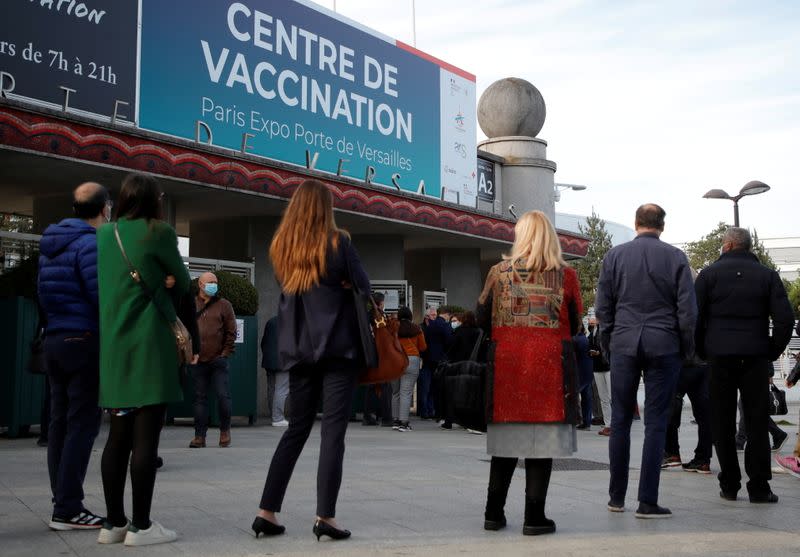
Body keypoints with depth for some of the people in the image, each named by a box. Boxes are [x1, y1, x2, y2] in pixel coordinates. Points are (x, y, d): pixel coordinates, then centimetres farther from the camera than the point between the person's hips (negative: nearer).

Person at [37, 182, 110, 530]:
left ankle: (62, 502, 14)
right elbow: (103, 297, -19)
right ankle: (68, 509, -6)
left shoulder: (49, 246, 15)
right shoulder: (91, 244, -13)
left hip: (54, 341, 9)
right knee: (82, 425, -6)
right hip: (85, 343, -9)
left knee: (60, 423, 9)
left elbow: (43, 294, 19)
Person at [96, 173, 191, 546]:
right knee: (145, 437, -4)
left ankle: (114, 523, 14)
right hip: (149, 342, -6)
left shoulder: (103, 235, 11)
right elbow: (182, 283, 3)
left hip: (113, 343, 7)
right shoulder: (158, 232, -5)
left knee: (119, 435, 10)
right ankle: (141, 525, -2)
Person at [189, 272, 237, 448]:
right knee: (200, 397, 5)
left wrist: (226, 353, -3)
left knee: (223, 396, -4)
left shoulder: (224, 305, 5)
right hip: (198, 361, 2)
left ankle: (225, 431, 13)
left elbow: (231, 331, 4)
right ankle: (199, 436, 10)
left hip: (218, 360, -1)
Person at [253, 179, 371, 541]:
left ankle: (267, 511, 10)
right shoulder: (337, 241, -6)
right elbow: (363, 286, 1)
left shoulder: (280, 247, 7)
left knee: (297, 428, 13)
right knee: (333, 430, -1)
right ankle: (325, 516, -4)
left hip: (298, 348, 5)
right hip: (337, 346, -5)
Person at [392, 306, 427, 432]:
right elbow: (423, 347, 10)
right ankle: (403, 422, -10)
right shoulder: (416, 329, 4)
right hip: (412, 360, -1)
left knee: (395, 392, 11)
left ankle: (396, 420, 14)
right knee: (406, 392, -4)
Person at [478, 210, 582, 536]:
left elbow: (483, 319, 8)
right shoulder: (565, 275, 0)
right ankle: (534, 517, 4)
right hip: (550, 365, -2)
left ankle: (494, 513, 17)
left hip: (506, 363, 2)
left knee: (506, 438, 12)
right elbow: (574, 326, 6)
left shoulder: (499, 272, 3)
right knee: (542, 440, 3)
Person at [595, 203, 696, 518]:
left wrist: (608, 345, 14)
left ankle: (617, 497, 15)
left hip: (624, 345, 1)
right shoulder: (675, 257, 0)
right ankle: (647, 502, 1)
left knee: (620, 420, 9)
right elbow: (687, 309, -1)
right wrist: (687, 349, 8)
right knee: (656, 423, 1)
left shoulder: (615, 256, 4)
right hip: (664, 347, -1)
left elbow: (603, 308, 5)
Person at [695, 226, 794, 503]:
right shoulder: (767, 275, 4)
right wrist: (773, 352, 7)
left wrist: (702, 351, 8)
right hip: (756, 357, 0)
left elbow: (694, 317, -2)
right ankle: (759, 488, 5)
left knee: (722, 424, 7)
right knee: (757, 423, 6)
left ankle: (729, 486, 9)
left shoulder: (709, 273, 2)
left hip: (720, 356, 0)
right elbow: (785, 318, -2)